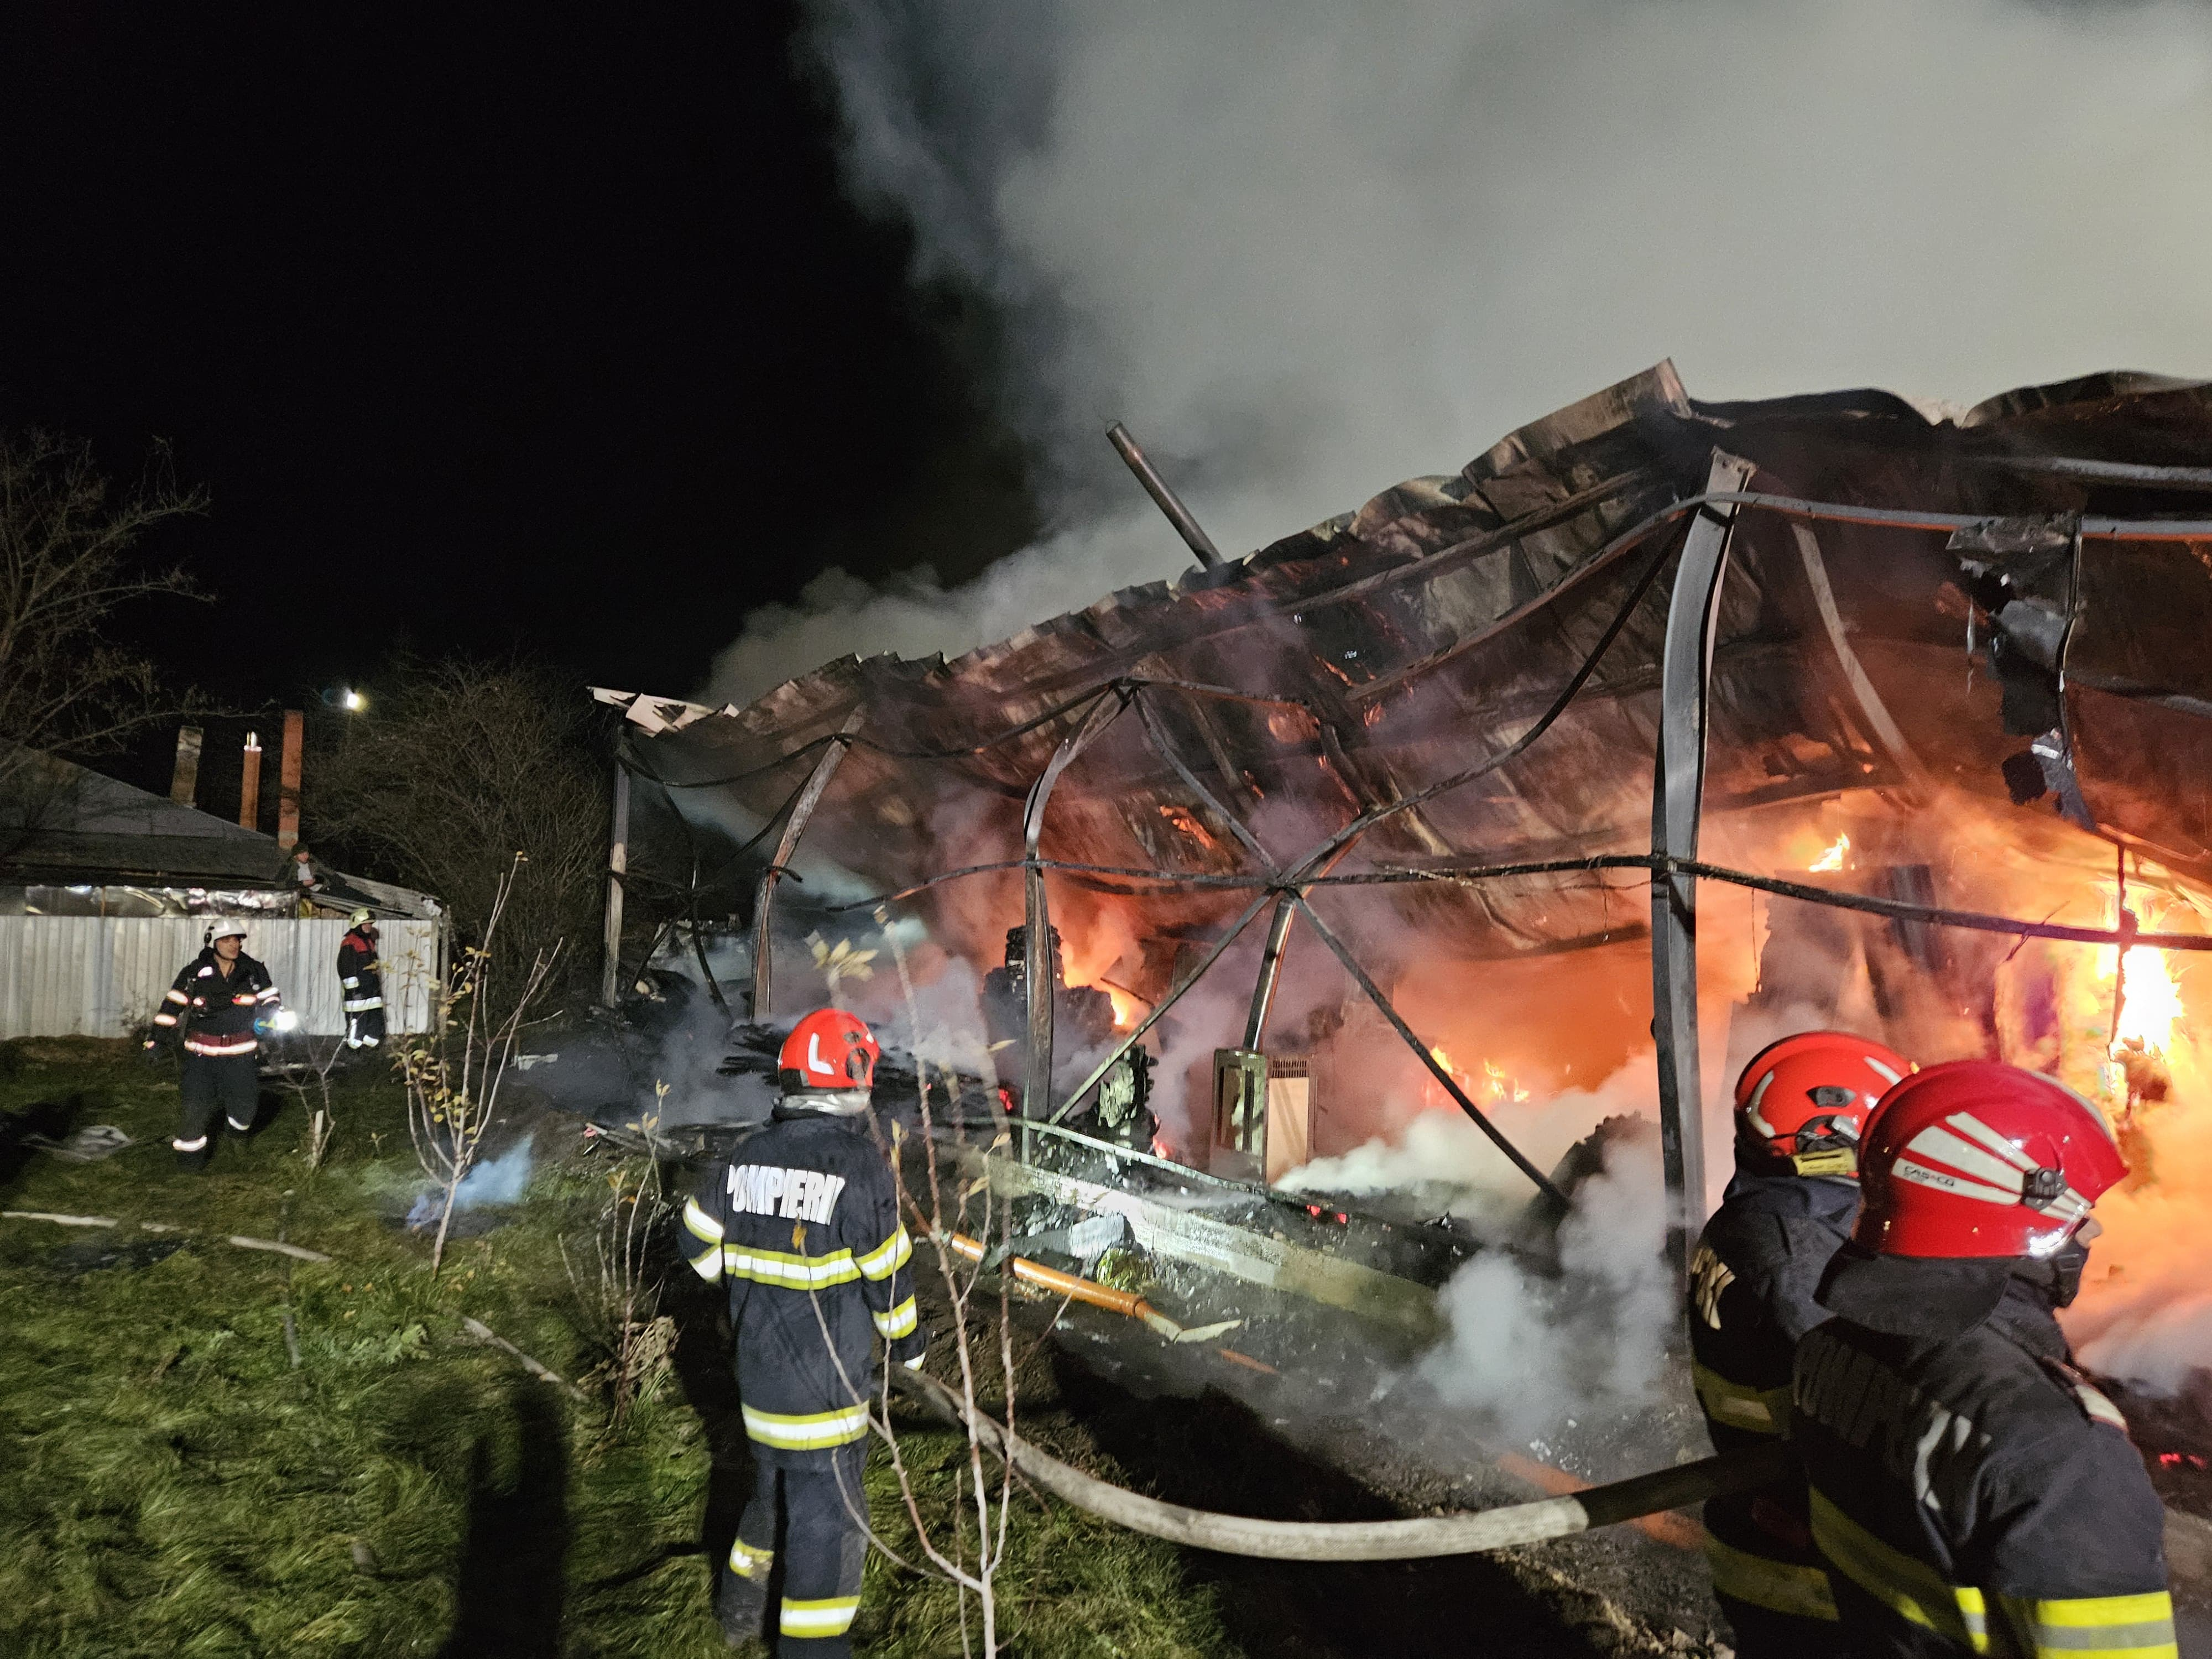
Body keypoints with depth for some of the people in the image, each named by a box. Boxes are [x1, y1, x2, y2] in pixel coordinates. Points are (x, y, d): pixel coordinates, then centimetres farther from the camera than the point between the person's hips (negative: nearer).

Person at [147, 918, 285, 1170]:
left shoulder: (254, 971, 3)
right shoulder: (195, 972, -1)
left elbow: (272, 999, 12)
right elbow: (172, 1005, 3)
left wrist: (267, 1018, -9)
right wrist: (156, 1039, -1)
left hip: (241, 1053, 1)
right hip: (202, 1053, -1)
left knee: (244, 1107, 3)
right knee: (196, 1108, -2)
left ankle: (238, 1124, 37)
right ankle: (189, 1159, 14)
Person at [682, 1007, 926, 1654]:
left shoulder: (746, 1158, -2)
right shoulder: (860, 1165, -21)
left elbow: (702, 1244, 9)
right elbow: (887, 1274, -14)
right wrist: (908, 1339, 4)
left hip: (758, 1374, 7)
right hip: (827, 1385, -7)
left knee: (773, 1485, 27)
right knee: (827, 1513, 6)